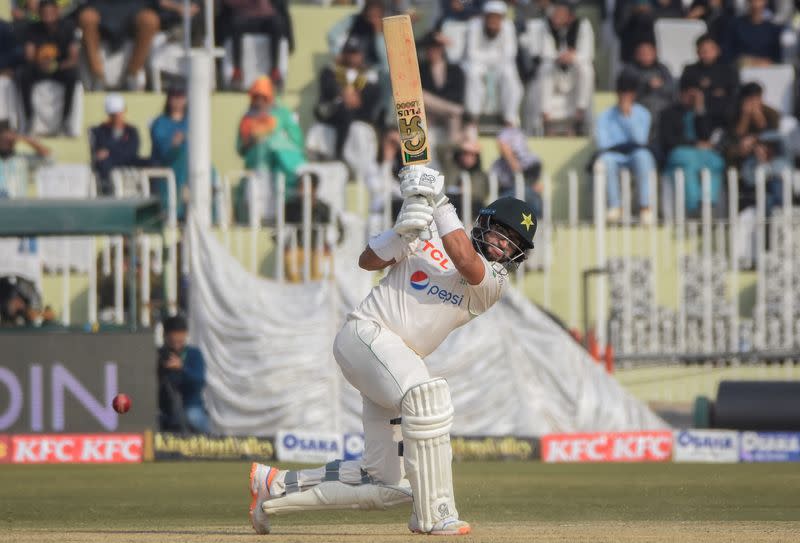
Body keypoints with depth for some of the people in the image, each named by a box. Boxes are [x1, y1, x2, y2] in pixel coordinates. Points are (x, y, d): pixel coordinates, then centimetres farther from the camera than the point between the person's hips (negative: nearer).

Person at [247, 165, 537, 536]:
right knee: (426, 394, -35)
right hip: (365, 334, -5)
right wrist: (404, 232, -18)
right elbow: (368, 261, -1)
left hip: (396, 364, 6)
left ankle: (274, 485, 18)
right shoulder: (427, 238, 4)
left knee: (387, 485, 3)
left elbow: (466, 262, -18)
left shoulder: (493, 284, 4)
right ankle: (433, 513, -34)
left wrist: (440, 202, -18)